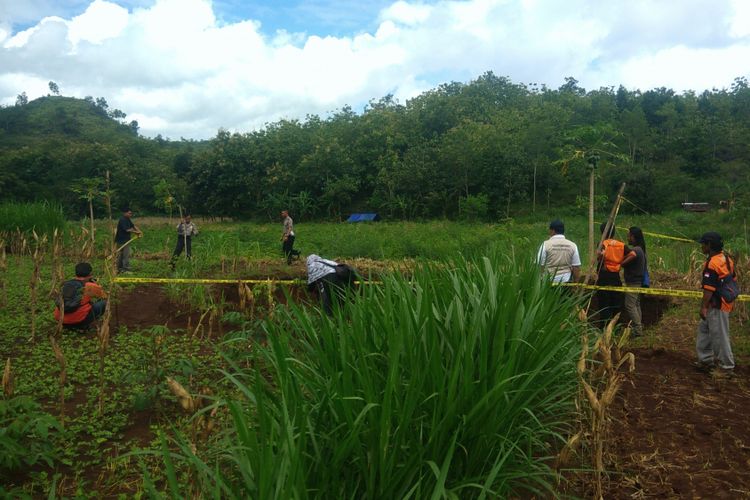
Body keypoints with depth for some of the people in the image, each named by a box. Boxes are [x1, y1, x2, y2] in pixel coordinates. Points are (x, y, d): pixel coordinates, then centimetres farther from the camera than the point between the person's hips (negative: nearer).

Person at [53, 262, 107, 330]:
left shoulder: (65, 284, 13)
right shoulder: (90, 286, -2)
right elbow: (105, 296, 18)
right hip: (79, 320, -7)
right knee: (104, 303, 9)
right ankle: (83, 325, 5)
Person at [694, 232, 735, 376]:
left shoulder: (712, 263, -22)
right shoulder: (727, 259, 8)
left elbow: (709, 288, -23)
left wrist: (703, 307, -19)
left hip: (716, 306, -10)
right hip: (726, 302, 10)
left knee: (719, 336, 0)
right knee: (704, 330, 19)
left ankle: (726, 367, 10)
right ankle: (706, 359, 27)